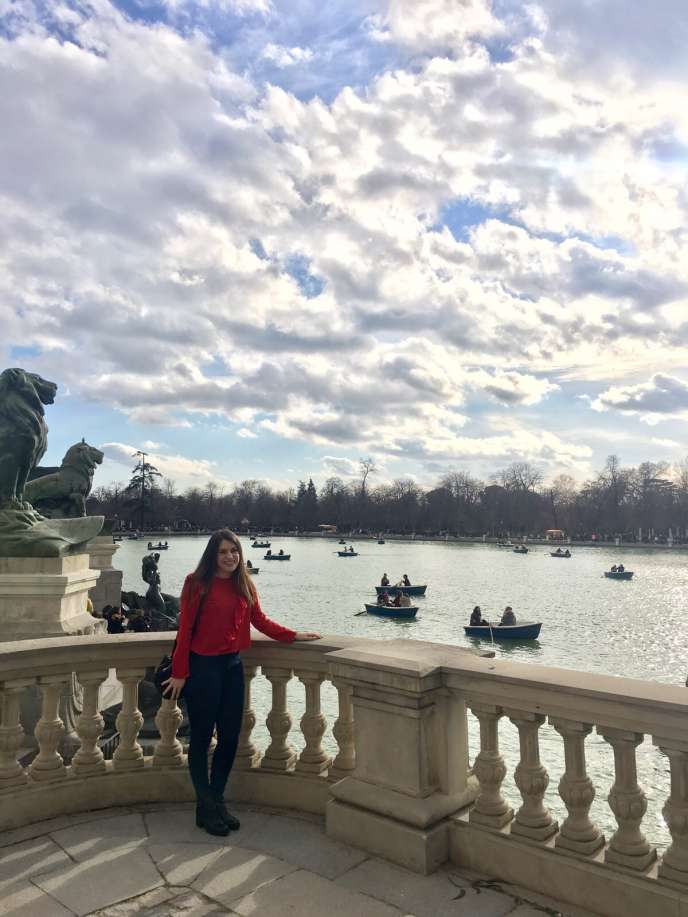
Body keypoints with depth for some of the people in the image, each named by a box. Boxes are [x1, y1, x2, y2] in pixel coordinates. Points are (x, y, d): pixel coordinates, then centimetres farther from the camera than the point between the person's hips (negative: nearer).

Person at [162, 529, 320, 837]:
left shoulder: (244, 585, 6)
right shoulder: (197, 583, -10)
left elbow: (260, 620, 11)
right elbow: (185, 629, -9)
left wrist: (293, 635, 2)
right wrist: (179, 673, -10)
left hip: (232, 665, 5)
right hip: (202, 667, -5)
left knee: (230, 737, 11)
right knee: (201, 738, 7)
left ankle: (216, 801, 29)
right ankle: (206, 808, 21)